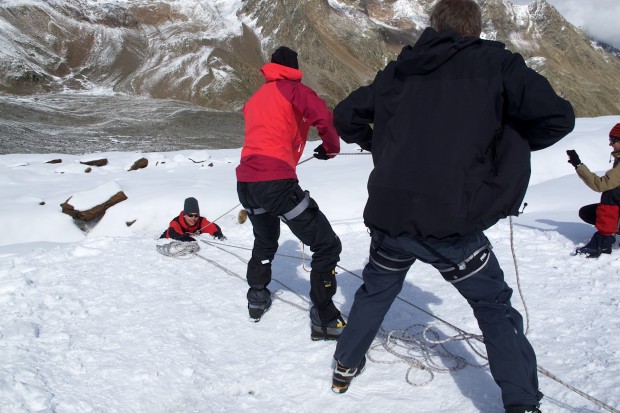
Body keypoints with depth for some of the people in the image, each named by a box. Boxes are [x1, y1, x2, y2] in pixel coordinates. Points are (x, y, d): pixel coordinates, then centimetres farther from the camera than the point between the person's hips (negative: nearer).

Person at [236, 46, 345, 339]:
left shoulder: (255, 98, 24)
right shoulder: (293, 89, 3)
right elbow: (325, 117, -11)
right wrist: (331, 147, 6)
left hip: (245, 182, 8)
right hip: (276, 181, -8)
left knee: (265, 241, 33)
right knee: (327, 245, 0)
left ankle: (257, 297, 41)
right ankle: (323, 318, -2)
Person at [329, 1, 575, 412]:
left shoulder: (400, 70, 13)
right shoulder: (494, 63, 2)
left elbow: (346, 115, 20)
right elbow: (557, 116, -5)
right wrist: (510, 142, 12)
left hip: (389, 212, 4)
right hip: (451, 218, -3)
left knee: (376, 290, 28)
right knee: (495, 308, 16)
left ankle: (345, 366, 40)